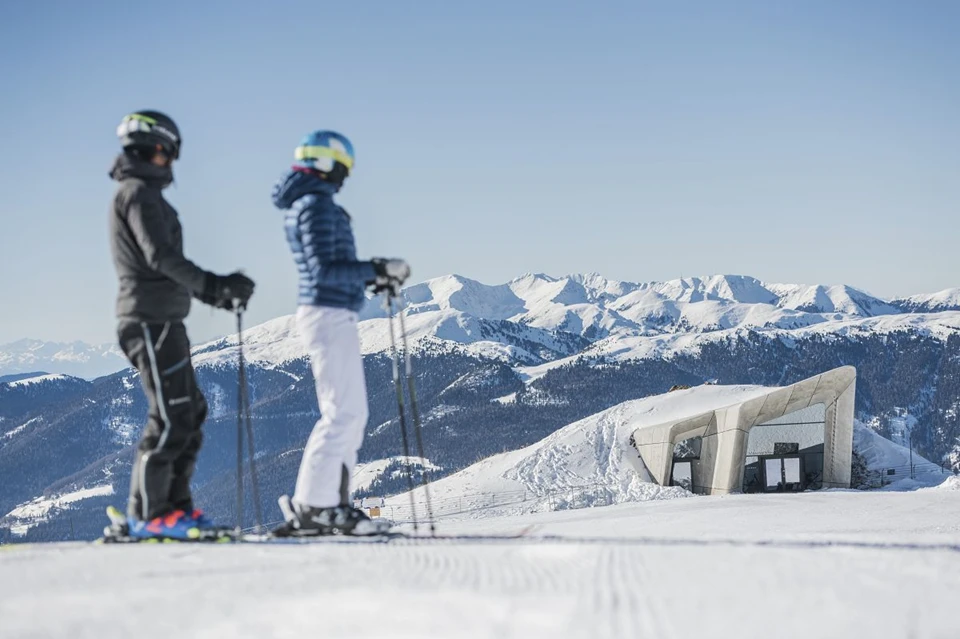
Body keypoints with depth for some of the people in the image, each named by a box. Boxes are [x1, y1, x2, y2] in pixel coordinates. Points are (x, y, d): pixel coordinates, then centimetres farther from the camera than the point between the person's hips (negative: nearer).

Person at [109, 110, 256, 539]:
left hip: (163, 321, 10)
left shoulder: (142, 195, 22)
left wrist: (212, 293, 24)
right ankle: (147, 513, -7)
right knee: (170, 418, -11)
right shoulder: (138, 193, -9)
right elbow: (160, 256, -21)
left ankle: (175, 505, 14)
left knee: (190, 413, 11)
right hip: (151, 321, -10)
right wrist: (214, 284, -25)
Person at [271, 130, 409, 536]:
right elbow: (325, 271, -21)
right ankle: (311, 506, -9)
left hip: (328, 316, 10)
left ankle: (332, 503, 13)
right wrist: (378, 270, -18)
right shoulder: (317, 205, -13)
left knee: (349, 414, 12)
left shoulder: (306, 204, 18)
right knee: (343, 413, -10)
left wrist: (374, 278, 16)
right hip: (330, 316, -10)